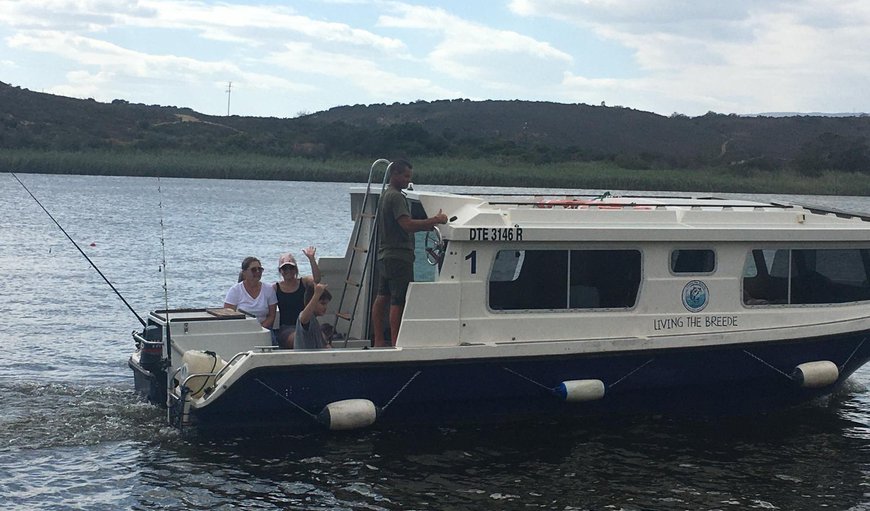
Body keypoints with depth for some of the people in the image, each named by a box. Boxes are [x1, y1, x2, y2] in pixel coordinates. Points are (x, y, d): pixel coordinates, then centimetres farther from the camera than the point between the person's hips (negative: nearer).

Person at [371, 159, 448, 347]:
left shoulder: (385, 195, 18)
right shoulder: (396, 197, -15)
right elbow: (407, 225, -26)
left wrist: (426, 225, 12)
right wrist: (434, 220, -22)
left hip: (385, 254, 10)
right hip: (399, 256, -10)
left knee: (382, 297, 11)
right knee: (398, 301, -8)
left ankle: (379, 340, 16)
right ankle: (395, 343, -8)